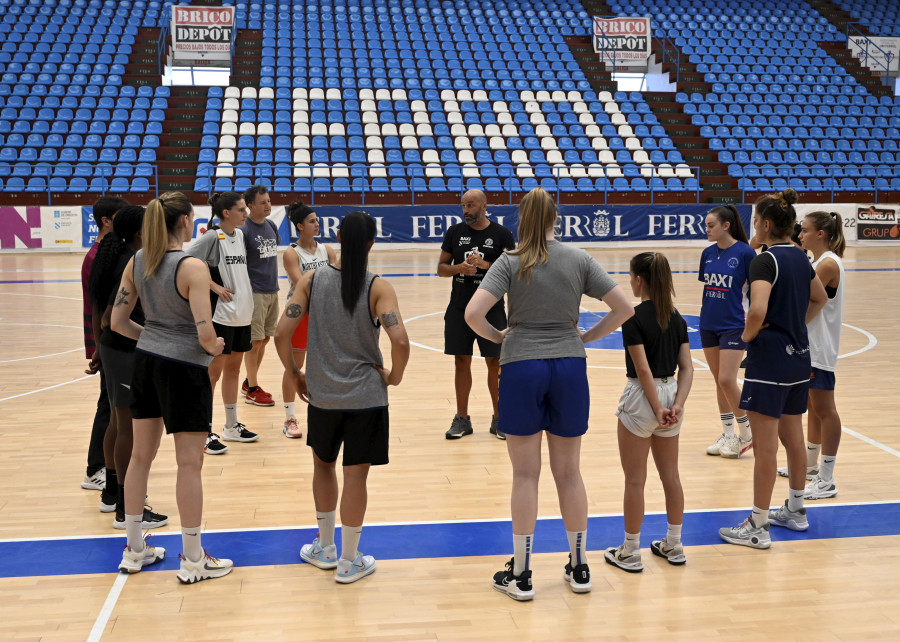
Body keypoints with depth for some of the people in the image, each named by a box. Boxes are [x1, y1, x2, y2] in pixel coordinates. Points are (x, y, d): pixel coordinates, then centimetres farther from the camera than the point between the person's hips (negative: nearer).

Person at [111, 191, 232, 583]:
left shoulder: (137, 262, 2)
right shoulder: (192, 267, -19)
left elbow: (118, 322, 5)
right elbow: (205, 333, -23)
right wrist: (215, 348, -1)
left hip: (146, 361, 7)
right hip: (184, 368, -7)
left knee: (141, 455, 17)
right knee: (189, 464, 4)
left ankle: (134, 550, 30)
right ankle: (193, 560, 16)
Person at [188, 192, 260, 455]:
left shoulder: (240, 234, 9)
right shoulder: (212, 236, -14)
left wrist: (246, 285, 8)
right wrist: (215, 286, -19)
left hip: (242, 313, 8)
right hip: (220, 314, -8)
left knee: (233, 368, 16)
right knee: (213, 372, -1)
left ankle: (232, 426, 28)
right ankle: (205, 433, 8)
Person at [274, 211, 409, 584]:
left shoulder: (311, 280, -4)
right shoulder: (377, 287, -11)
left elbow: (282, 334, -9)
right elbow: (400, 341, -22)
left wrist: (295, 374, 6)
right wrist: (394, 376, -3)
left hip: (321, 394, 3)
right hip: (366, 396, -2)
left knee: (323, 463, 23)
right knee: (355, 474, 7)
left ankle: (325, 548, 35)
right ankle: (348, 562, 19)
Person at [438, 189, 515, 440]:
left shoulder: (501, 234, -3)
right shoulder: (455, 232, 4)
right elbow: (441, 268, 7)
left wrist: (485, 264, -20)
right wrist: (459, 268, -14)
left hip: (491, 309, -2)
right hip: (459, 308, 2)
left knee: (495, 362, 3)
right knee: (461, 362, 7)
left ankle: (498, 419, 15)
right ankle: (462, 419, 18)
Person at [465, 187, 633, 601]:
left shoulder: (511, 262, -6)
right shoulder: (579, 260, 1)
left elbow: (473, 313, -17)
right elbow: (624, 308, -1)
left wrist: (498, 337, 0)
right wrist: (586, 338, 8)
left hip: (522, 367, -2)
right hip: (569, 366, 2)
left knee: (526, 474, 7)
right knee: (568, 471, 13)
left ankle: (521, 575, 14)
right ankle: (579, 568, 24)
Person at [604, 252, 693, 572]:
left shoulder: (634, 318, -16)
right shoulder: (677, 318, 5)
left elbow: (643, 369, -20)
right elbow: (687, 368, -1)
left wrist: (657, 409, -15)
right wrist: (678, 404, -9)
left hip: (642, 397, -7)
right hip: (670, 394, 7)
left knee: (635, 479, 4)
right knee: (670, 475, 16)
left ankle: (630, 552, 14)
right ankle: (674, 545, 27)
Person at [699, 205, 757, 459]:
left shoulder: (745, 252, -10)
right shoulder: (708, 253, 6)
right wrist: (705, 313, 12)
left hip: (734, 326, -6)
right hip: (708, 325, 6)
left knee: (727, 380, -10)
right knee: (718, 380, 10)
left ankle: (746, 433, 9)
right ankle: (728, 435, 21)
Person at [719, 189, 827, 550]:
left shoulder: (766, 261, -17)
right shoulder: (799, 257, 9)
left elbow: (758, 310, -31)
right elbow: (820, 298, 25)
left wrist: (747, 335, -13)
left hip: (769, 360, -9)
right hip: (799, 357, 9)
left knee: (765, 446, -2)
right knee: (792, 438, 20)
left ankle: (758, 527, 7)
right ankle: (795, 510, 33)